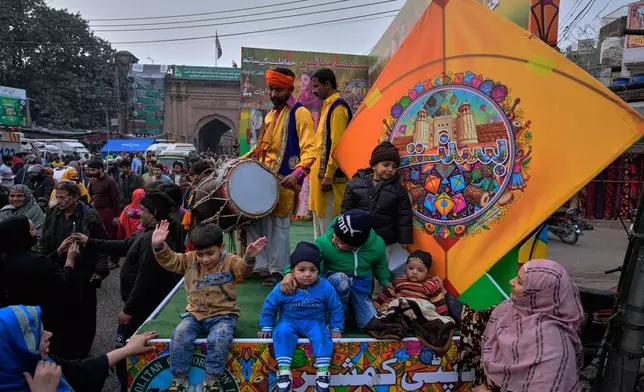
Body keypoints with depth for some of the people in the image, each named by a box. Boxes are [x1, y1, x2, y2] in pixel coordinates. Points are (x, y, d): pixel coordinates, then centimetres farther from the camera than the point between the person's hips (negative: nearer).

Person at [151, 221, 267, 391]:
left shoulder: (229, 261, -8)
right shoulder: (189, 260, 3)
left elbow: (243, 268, -27)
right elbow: (169, 260, 0)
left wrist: (248, 257, -51)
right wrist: (159, 246, -21)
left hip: (223, 316, -3)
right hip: (195, 314, 4)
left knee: (219, 338, -32)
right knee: (179, 335, -22)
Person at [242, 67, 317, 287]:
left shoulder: (300, 114, -9)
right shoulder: (270, 115, 18)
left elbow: (309, 150, -19)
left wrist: (297, 173, -33)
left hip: (284, 180, -8)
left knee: (278, 225, 0)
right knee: (255, 221, 10)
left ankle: (278, 271, 13)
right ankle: (260, 265, 23)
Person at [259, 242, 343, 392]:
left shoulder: (326, 288, -15)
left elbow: (336, 308, 1)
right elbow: (269, 307, 0)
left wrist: (336, 329, -1)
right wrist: (266, 327, 4)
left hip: (314, 322, 0)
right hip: (289, 321, 0)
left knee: (321, 334, -30)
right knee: (282, 332, -31)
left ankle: (323, 372, -23)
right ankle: (284, 372, -26)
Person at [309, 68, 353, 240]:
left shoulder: (337, 108, -13)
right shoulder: (329, 106, 18)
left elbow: (336, 145, -20)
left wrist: (328, 176, -21)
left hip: (329, 175, -10)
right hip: (321, 172, 10)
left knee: (329, 227, -3)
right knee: (320, 222, 15)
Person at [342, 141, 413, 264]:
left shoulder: (398, 189, -2)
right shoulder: (356, 182, -4)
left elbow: (404, 216, 1)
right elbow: (346, 208, 2)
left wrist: (404, 239, -1)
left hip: (385, 242, 0)